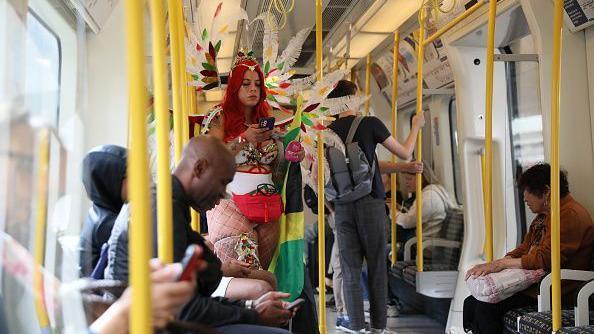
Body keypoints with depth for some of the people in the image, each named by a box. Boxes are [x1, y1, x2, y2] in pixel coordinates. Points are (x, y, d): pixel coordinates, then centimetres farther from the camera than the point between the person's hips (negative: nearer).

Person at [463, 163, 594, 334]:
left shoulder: (571, 215, -15)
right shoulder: (543, 215, 18)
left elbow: (544, 259, -22)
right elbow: (524, 249, 15)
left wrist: (501, 264, -17)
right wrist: (490, 265, -1)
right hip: (532, 283, 10)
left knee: (486, 308, -22)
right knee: (470, 304, -3)